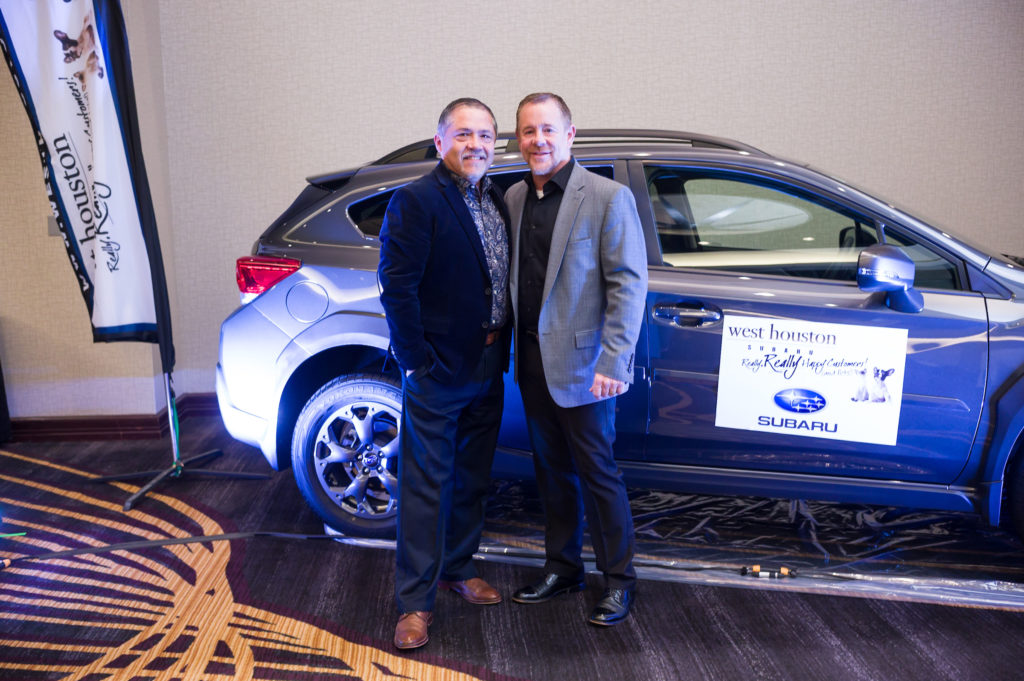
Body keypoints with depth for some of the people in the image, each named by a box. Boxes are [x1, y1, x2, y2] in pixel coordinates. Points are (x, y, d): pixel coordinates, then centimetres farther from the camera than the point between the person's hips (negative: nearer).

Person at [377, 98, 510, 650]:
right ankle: (416, 601, 15)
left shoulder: (497, 201, 11)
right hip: (437, 373, -7)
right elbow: (396, 287, -17)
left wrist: (502, 345, 7)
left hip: (487, 370, 7)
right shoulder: (415, 201, -12)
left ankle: (457, 570, 36)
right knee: (427, 486, 2)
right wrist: (417, 361, -17)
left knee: (471, 480, 18)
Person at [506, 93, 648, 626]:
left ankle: (618, 579, 23)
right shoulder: (514, 197, 8)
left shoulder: (608, 197, -10)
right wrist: (515, 347, 6)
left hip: (581, 365, -6)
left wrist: (613, 363, -18)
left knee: (597, 474, 5)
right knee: (552, 472, 17)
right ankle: (562, 568, 33)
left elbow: (628, 283, -12)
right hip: (532, 361, 6)